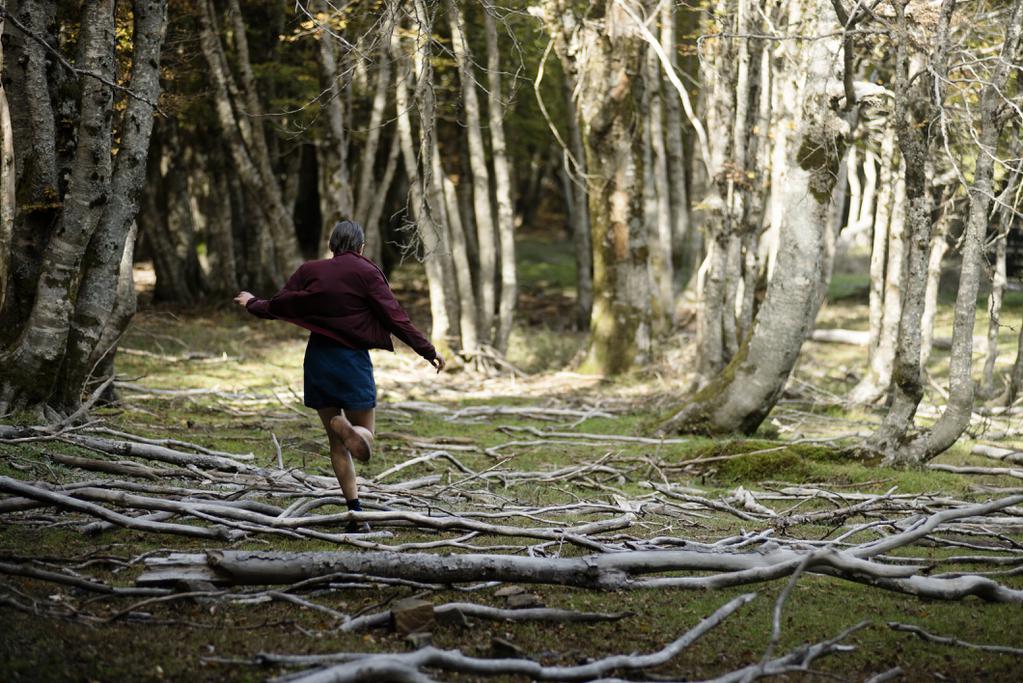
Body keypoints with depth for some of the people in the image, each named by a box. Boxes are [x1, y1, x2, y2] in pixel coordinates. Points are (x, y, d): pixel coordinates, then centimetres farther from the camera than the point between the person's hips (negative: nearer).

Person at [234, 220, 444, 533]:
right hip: (353, 360, -3)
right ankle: (347, 428, -31)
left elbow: (277, 306, 10)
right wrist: (428, 351, -6)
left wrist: (252, 304, 31)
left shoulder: (310, 271, 4)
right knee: (364, 436, 6)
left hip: (318, 360, 3)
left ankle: (355, 513, 1)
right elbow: (395, 317, -10)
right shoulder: (366, 272, -5)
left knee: (337, 443, 10)